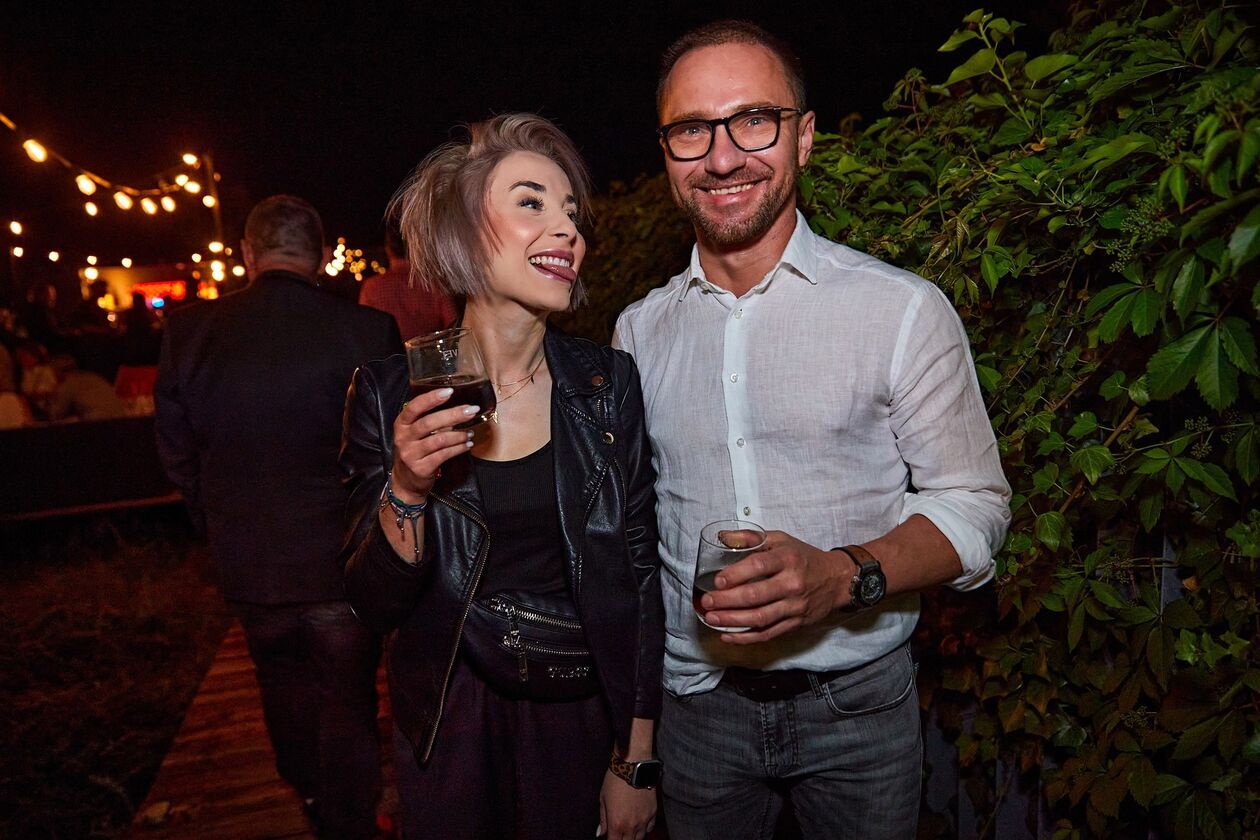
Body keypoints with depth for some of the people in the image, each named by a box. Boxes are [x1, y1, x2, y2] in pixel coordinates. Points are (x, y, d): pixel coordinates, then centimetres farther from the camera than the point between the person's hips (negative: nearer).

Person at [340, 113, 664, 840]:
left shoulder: (608, 382, -10)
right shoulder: (390, 394, -11)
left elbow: (640, 573, -5)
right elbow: (377, 606, -8)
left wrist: (637, 763, -4)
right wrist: (405, 490, -27)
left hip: (588, 719, 0)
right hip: (452, 728, 0)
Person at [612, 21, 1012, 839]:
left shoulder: (905, 309, -10)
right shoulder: (639, 329, 2)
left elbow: (974, 504, -7)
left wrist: (845, 575, -26)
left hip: (856, 709, -2)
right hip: (695, 703, 3)